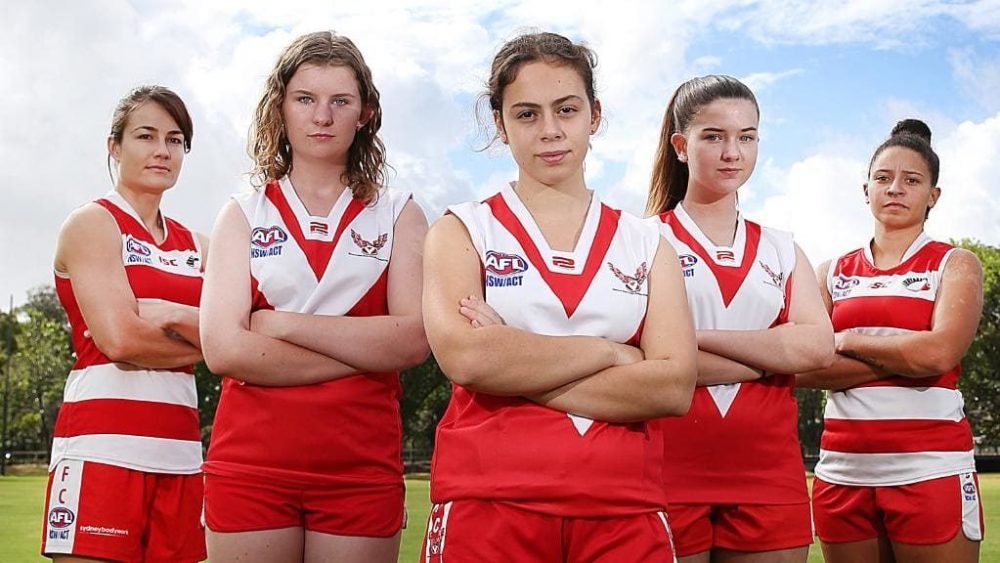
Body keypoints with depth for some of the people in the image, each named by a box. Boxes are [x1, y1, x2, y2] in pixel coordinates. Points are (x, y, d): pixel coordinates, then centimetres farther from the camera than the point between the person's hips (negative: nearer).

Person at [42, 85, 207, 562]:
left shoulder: (195, 245, 17)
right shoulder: (92, 223, 1)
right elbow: (119, 339, -12)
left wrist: (172, 316, -13)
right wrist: (200, 341, 0)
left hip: (180, 448, 6)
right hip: (104, 445, -5)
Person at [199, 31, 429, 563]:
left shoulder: (399, 214, 8)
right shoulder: (244, 215, 7)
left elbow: (414, 340, -7)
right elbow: (223, 348, -7)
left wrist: (282, 324, -9)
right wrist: (367, 350, -8)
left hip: (362, 467, 0)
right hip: (250, 461, 0)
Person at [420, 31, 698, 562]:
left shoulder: (646, 244, 10)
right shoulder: (461, 232, 5)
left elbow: (674, 387, -6)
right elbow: (464, 357, -15)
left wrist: (513, 366, -11)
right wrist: (609, 352, -7)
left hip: (622, 508, 2)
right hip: (488, 502, -1)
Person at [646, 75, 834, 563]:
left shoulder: (780, 250, 15)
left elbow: (818, 346, -3)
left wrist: (700, 337, -10)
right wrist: (774, 355, -8)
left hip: (769, 471, 4)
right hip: (672, 469, -3)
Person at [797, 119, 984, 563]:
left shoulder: (955, 266, 5)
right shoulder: (833, 274, 13)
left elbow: (939, 352, -13)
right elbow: (804, 369, -1)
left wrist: (848, 342, -3)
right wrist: (906, 358, -8)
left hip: (930, 468, -3)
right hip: (843, 470, 3)